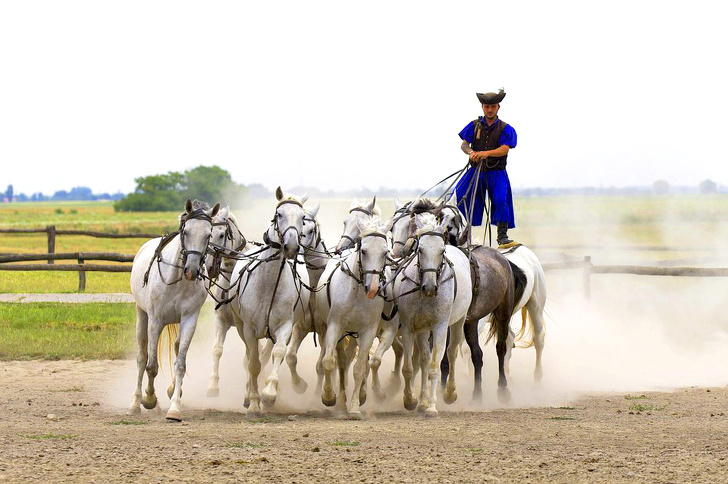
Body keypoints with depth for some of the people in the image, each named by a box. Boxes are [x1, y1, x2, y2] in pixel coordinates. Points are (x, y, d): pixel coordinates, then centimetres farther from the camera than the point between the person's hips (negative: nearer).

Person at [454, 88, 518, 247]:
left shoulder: (505, 128, 0)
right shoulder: (475, 125, 7)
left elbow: (504, 149, -14)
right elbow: (464, 144, 0)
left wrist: (486, 153, -32)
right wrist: (471, 152, -25)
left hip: (496, 174, -2)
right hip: (475, 171, 2)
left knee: (501, 200, -20)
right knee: (458, 198, -7)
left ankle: (502, 237, -14)